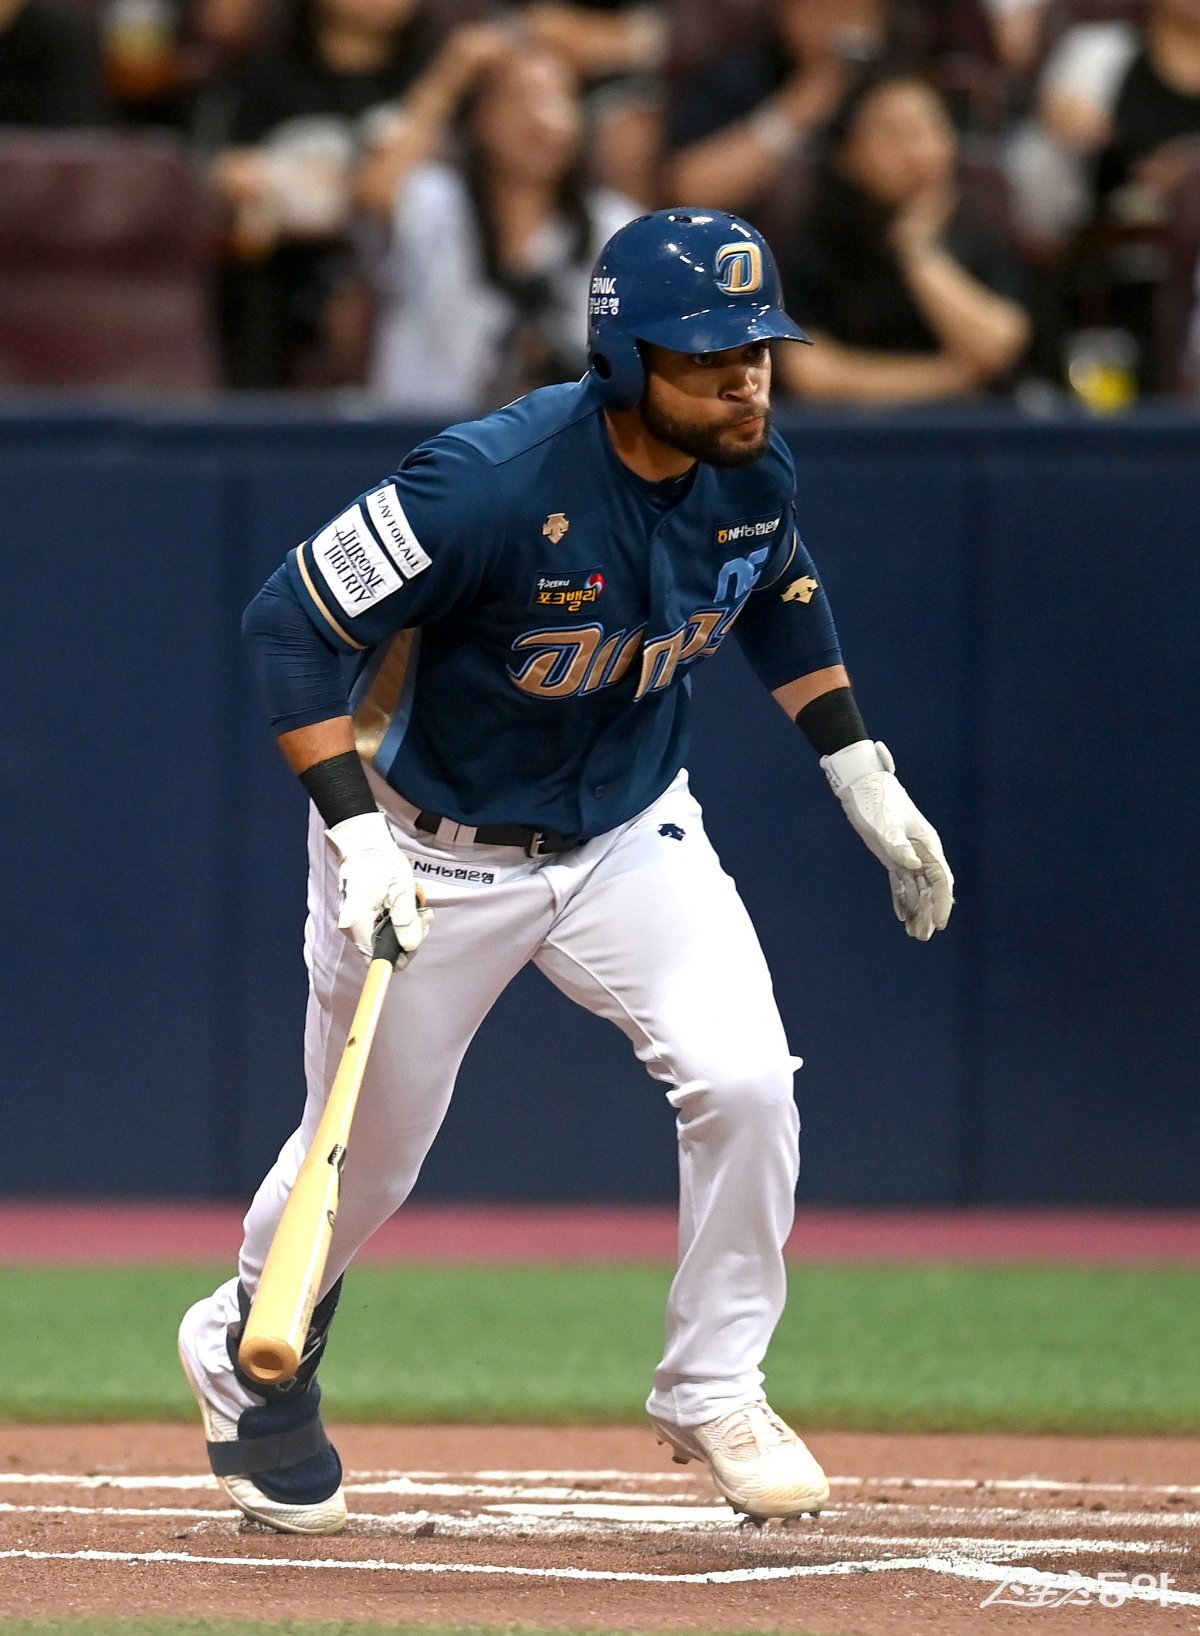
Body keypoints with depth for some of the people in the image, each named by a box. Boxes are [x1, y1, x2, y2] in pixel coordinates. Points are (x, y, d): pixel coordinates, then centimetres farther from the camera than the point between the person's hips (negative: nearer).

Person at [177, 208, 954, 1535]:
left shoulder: (754, 477, -13)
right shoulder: (489, 483, -32)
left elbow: (778, 598, 12)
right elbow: (292, 624, -26)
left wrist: (862, 779, 9)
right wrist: (356, 832, -32)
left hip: (631, 835, 4)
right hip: (435, 849, -4)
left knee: (744, 1079, -17)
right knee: (367, 1155, 10)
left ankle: (712, 1391, 3)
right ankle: (247, 1351, 43)